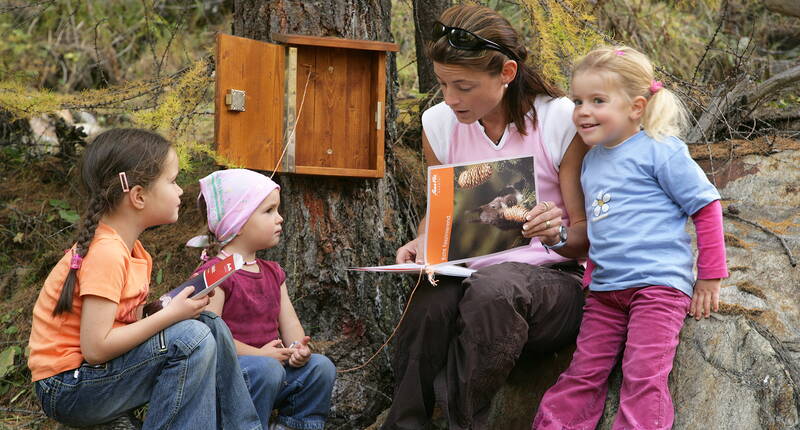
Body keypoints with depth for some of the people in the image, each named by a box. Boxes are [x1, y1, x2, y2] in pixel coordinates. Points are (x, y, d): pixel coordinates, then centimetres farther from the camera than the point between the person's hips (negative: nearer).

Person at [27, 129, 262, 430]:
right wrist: (170, 314, -22)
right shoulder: (106, 254, -22)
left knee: (212, 327, 6)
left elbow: (131, 325, 4)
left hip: (100, 371, 9)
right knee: (192, 338, -23)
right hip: (67, 389, -9)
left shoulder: (131, 249, 6)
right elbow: (95, 348, -27)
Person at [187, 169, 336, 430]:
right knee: (267, 370, -34)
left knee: (321, 367, -8)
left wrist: (298, 348, -12)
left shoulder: (273, 273, 16)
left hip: (272, 360, 8)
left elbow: (289, 322, 11)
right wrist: (258, 354, -21)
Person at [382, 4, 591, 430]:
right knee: (433, 300, -34)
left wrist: (559, 235, -27)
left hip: (551, 280, -3)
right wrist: (421, 244, -5)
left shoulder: (561, 122, -10)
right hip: (469, 276, 3)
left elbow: (587, 235, -3)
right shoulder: (438, 124, 3)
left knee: (493, 287, -38)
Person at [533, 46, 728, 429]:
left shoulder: (659, 151, -7)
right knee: (583, 375, 5)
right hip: (604, 289, 7)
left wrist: (709, 278, -4)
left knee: (644, 376, -13)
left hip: (659, 283, -6)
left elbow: (706, 206, -4)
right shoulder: (591, 161, 15)